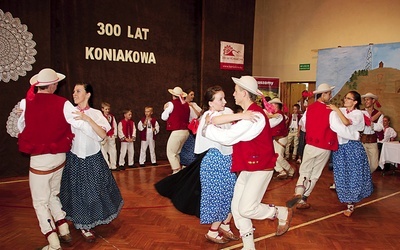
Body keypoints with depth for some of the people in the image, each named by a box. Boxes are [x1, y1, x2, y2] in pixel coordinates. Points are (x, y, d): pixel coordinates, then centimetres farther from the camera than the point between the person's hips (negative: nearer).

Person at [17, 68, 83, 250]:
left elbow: (21, 127, 5)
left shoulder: (25, 103, -9)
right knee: (53, 194, 25)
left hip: (39, 159, -3)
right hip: (58, 157, 3)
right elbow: (81, 123, -15)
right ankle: (64, 232, 31)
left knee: (40, 202, 10)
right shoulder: (62, 104, -10)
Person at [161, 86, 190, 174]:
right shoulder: (186, 104, 8)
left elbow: (164, 117, 1)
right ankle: (179, 170, 23)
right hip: (186, 131, 7)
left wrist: (166, 109, 19)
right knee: (176, 153, 20)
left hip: (177, 132, -7)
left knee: (171, 153, 1)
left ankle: (177, 172, -4)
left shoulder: (172, 103, -8)